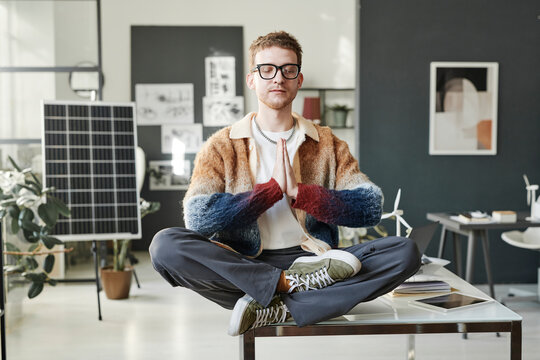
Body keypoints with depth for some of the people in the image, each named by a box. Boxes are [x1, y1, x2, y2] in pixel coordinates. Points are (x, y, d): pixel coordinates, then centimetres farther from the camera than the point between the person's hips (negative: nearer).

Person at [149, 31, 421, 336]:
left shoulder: (327, 144, 13)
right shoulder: (222, 147, 8)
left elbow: (372, 207, -1)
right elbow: (197, 217, -10)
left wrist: (299, 191, -12)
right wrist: (273, 188, -10)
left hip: (312, 261, 2)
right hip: (242, 268, -1)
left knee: (406, 251, -21)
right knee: (165, 245, -27)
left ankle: (279, 309, -29)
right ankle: (295, 284, -25)